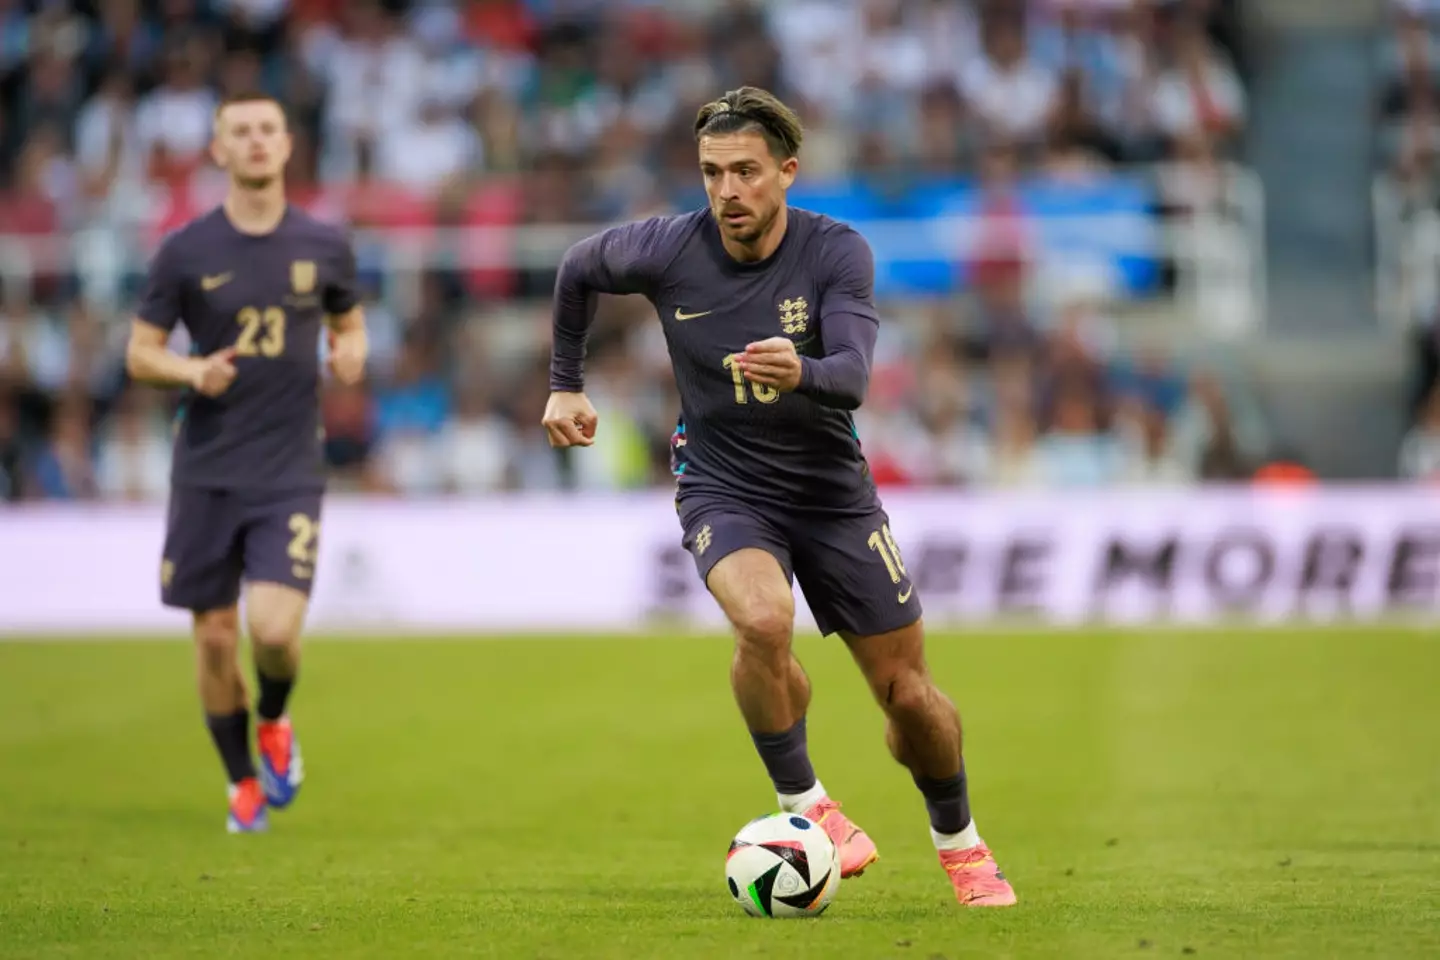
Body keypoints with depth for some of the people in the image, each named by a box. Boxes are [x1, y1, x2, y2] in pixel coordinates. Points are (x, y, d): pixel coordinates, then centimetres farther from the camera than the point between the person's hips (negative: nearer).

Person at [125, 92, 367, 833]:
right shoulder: (186, 251, -2)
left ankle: (273, 723, 19)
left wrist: (350, 354, -5)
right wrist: (194, 371, -17)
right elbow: (139, 352, 3)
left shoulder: (323, 246, 2)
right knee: (215, 636, 4)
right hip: (206, 472, 0)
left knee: (274, 628, -15)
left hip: (290, 472, 0)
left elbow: (349, 324, 18)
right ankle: (242, 783, 25)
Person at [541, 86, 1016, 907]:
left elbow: (853, 375, -29)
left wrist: (801, 373, -51)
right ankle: (805, 806, -13)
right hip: (724, 490, -1)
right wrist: (567, 385, 15)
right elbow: (577, 271, 8)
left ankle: (960, 841, 31)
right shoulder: (668, 251, -14)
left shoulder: (837, 253, -16)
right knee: (763, 622, -34)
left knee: (910, 694, 3)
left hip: (832, 489, 1)